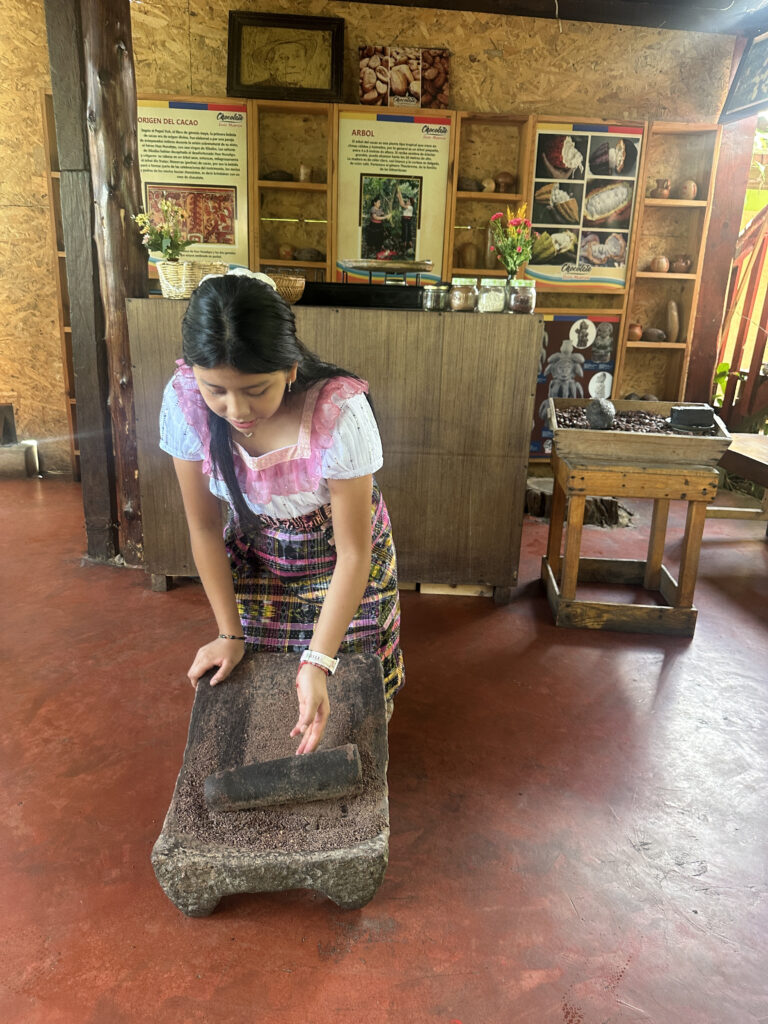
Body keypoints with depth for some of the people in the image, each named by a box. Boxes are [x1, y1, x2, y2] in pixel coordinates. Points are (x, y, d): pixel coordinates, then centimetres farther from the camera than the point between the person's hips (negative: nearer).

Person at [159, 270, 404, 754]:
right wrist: (229, 633, -9)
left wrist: (317, 664, -34)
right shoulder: (185, 401, -26)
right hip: (256, 552, 3)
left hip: (338, 552, -2)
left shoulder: (340, 411, -37)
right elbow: (204, 526, -13)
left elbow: (353, 553, -28)